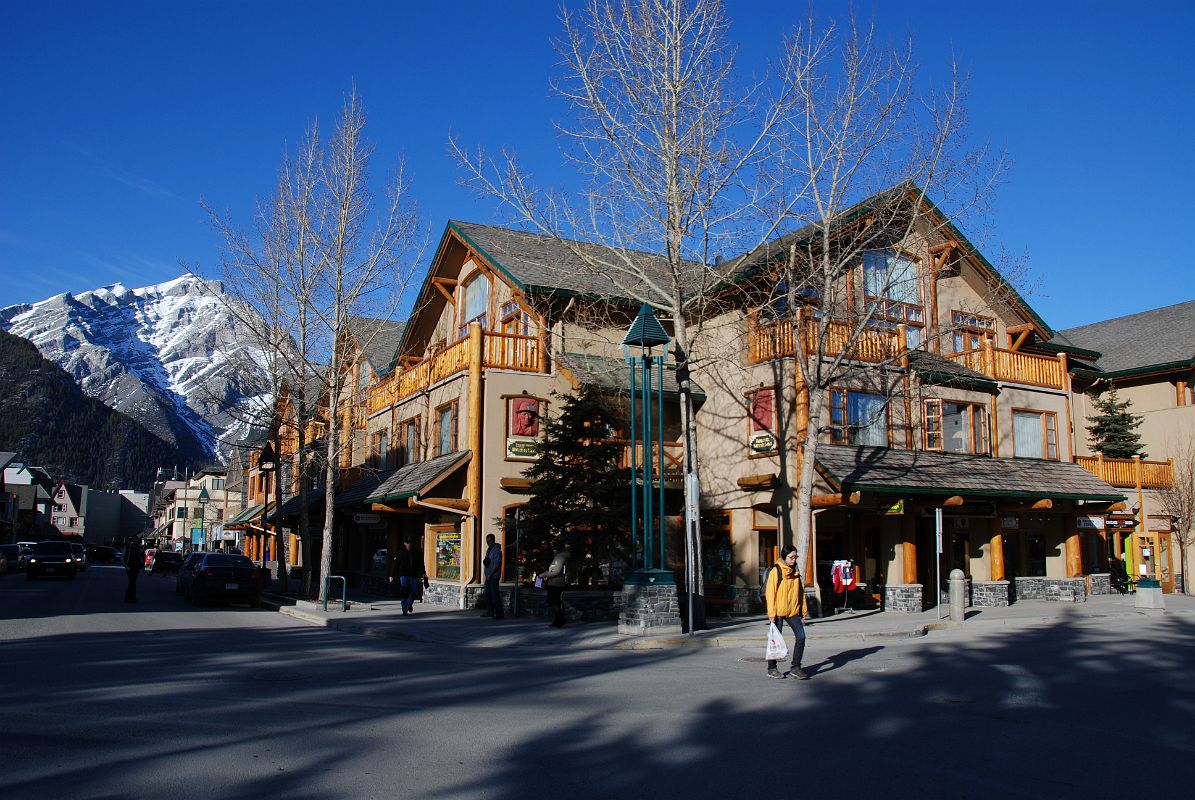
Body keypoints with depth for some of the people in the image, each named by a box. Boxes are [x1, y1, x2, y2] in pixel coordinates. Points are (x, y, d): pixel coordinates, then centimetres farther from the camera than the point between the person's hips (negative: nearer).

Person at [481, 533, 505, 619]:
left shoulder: (496, 550, -13)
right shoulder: (489, 549, 16)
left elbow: (496, 564, -18)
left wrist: (490, 574, -18)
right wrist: (485, 561, 3)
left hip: (494, 576, -9)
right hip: (488, 576, 9)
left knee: (495, 595, -10)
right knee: (488, 594, 13)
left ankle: (500, 614, -7)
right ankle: (490, 612, 23)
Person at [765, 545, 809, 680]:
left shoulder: (795, 572, 10)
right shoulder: (775, 572, -10)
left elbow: (800, 591, 16)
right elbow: (770, 593, -12)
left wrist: (803, 610, 14)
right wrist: (771, 613, -15)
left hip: (793, 611, 6)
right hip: (779, 612, -6)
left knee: (801, 636, -4)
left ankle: (796, 667, 7)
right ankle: (771, 669, 17)